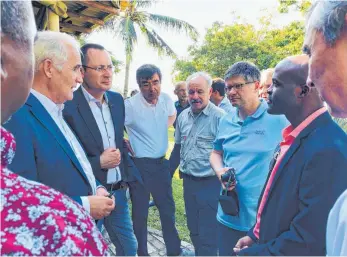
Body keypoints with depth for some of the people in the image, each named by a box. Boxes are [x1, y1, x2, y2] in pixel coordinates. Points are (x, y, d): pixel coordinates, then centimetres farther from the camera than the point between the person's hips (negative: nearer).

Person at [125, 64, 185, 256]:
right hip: (140, 165, -5)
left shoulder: (166, 100, -2)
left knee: (168, 209, 17)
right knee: (140, 212, 10)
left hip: (161, 163, 5)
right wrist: (126, 145, -7)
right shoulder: (130, 105, -18)